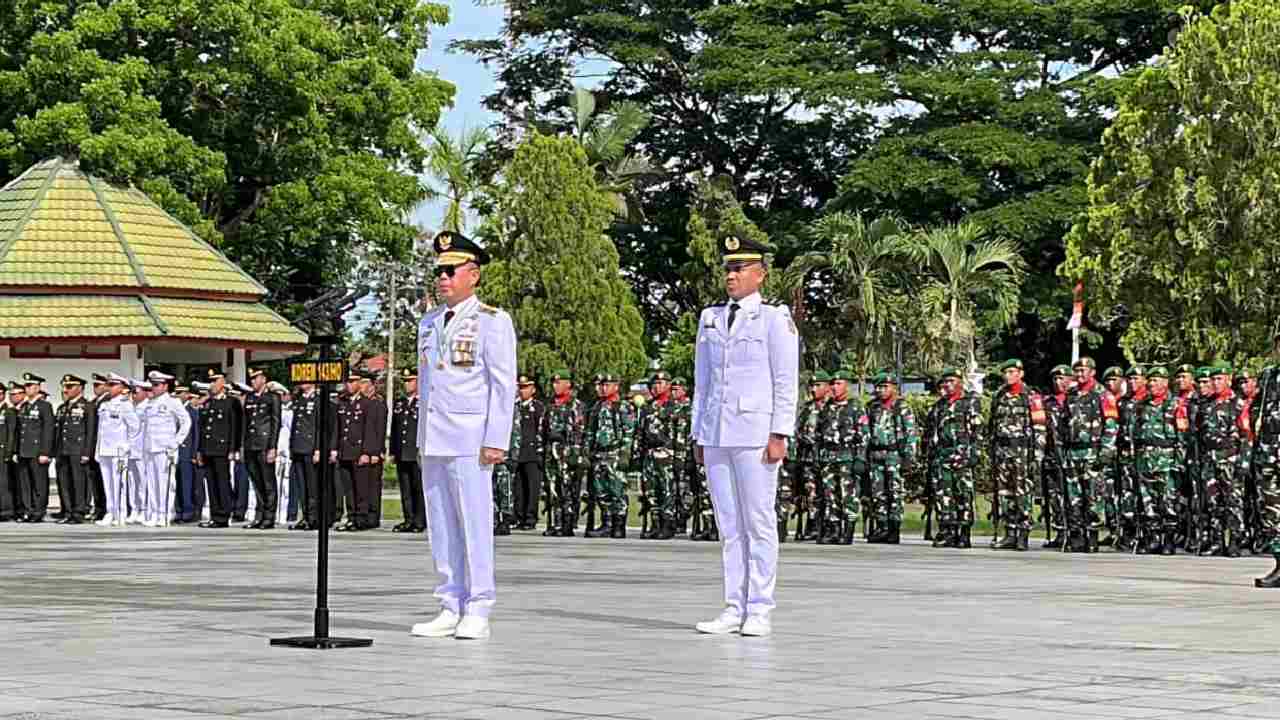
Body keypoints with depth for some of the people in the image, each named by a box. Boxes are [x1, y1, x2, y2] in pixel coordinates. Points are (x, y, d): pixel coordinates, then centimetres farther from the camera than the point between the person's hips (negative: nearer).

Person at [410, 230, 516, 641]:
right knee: (440, 526, 6)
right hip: (433, 439, 7)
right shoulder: (429, 323, 17)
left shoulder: (492, 322, -3)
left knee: (474, 522, -6)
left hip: (470, 439, -7)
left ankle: (477, 613, -2)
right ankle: (450, 610, 11)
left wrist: (496, 441, -13)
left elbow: (504, 385, -7)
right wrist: (422, 436, 16)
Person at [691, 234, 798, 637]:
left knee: (758, 522, -3)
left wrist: (779, 435, -12)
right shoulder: (710, 319, 15)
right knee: (728, 525, 7)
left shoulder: (775, 319, -1)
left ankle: (759, 611, 0)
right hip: (716, 435, 5)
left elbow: (785, 383, -4)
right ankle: (734, 608, 10)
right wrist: (698, 435, 14)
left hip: (755, 434, -5)